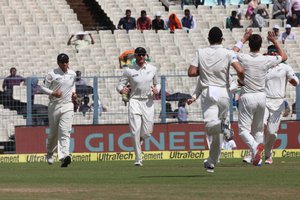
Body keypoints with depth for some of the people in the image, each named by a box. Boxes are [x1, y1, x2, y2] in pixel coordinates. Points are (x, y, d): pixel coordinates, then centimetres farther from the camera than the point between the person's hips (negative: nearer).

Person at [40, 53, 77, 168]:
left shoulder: (72, 74, 9)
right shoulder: (52, 74, -4)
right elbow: (43, 87, -1)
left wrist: (73, 92, 9)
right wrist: (53, 93, -17)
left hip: (68, 106, 1)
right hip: (54, 105, -1)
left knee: (65, 132, -14)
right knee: (53, 132, 10)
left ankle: (64, 156, -27)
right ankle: (50, 153, 36)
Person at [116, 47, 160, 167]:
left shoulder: (152, 69, 7)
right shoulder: (129, 71, 0)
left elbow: (157, 83, 18)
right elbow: (120, 85, 2)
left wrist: (157, 90, -6)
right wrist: (122, 90, -22)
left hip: (148, 102, 2)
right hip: (135, 101, -2)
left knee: (147, 132, 0)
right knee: (135, 130, -12)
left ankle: (140, 140, 38)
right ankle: (138, 159, -8)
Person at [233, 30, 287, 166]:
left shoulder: (243, 58, -10)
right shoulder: (266, 60, -5)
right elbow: (284, 57, 16)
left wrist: (244, 39, 24)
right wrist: (275, 41, 21)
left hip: (247, 98, -3)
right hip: (262, 97, 3)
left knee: (243, 129, -2)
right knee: (258, 128, 17)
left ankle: (255, 146, -31)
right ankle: (257, 159, 12)